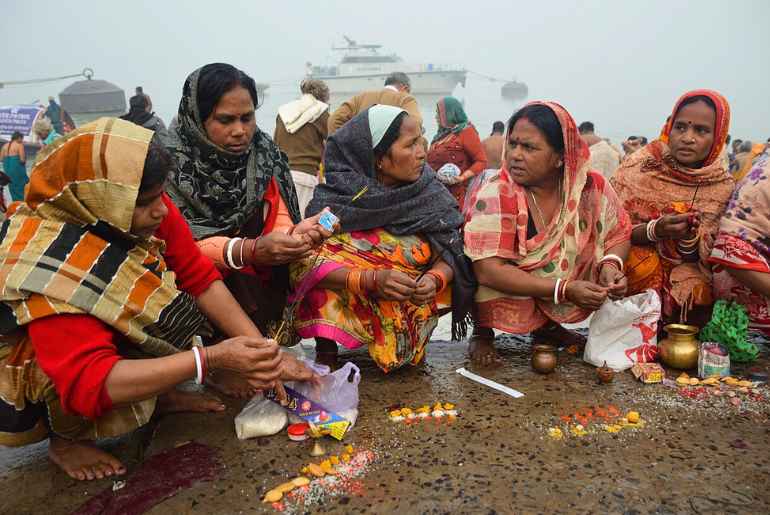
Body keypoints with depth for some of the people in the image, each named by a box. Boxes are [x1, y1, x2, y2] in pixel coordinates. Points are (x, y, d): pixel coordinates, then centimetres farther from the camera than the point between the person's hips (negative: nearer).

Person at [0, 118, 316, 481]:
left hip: (120, 333, 6)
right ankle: (68, 438, -7)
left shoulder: (141, 211, -20)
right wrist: (212, 359, -45)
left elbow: (201, 279, -16)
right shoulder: (51, 267, -36)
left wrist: (265, 353, -24)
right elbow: (88, 383, -40)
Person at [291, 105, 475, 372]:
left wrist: (434, 279, -29)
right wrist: (372, 279, -35)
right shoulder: (335, 196, -13)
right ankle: (326, 345, -4)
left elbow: (449, 255, -6)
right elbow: (305, 262, -22)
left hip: (410, 301, 4)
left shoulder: (429, 192, -5)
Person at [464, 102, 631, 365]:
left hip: (561, 304, 4)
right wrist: (564, 290, -33)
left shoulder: (591, 185, -12)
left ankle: (549, 326, 12)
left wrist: (611, 263, -21)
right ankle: (482, 332, 4)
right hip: (508, 295, -4)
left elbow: (619, 233, 2)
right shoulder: (495, 193, -24)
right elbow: (489, 270, -30)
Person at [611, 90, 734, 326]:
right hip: (635, 260, -2)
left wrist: (689, 237, -26)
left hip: (685, 269, 3)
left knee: (696, 290, -26)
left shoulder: (722, 186, -5)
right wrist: (654, 230, -31)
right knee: (644, 264, -32)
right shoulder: (641, 165, -11)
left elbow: (703, 256, -4)